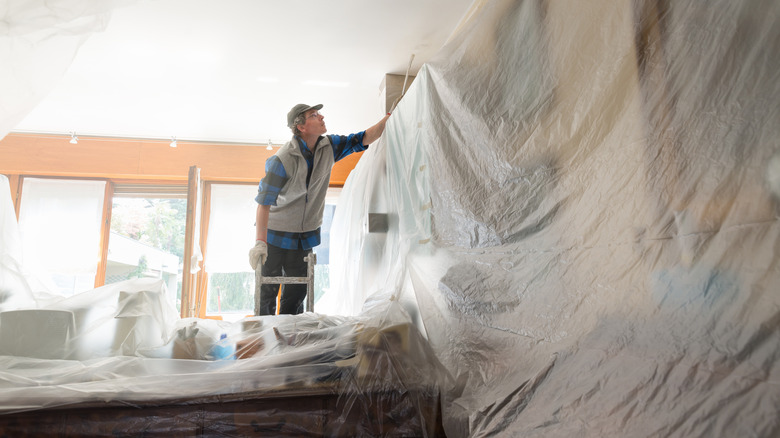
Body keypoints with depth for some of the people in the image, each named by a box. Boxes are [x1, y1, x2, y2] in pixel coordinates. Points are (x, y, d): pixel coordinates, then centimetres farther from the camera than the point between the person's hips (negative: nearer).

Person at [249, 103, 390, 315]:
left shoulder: (328, 146, -3)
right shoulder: (283, 159, -22)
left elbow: (362, 140, 2)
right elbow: (264, 201, -22)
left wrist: (389, 117, -12)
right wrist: (260, 242, -29)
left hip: (306, 234, 5)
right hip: (276, 233, -5)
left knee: (297, 291, 10)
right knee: (267, 291, -1)